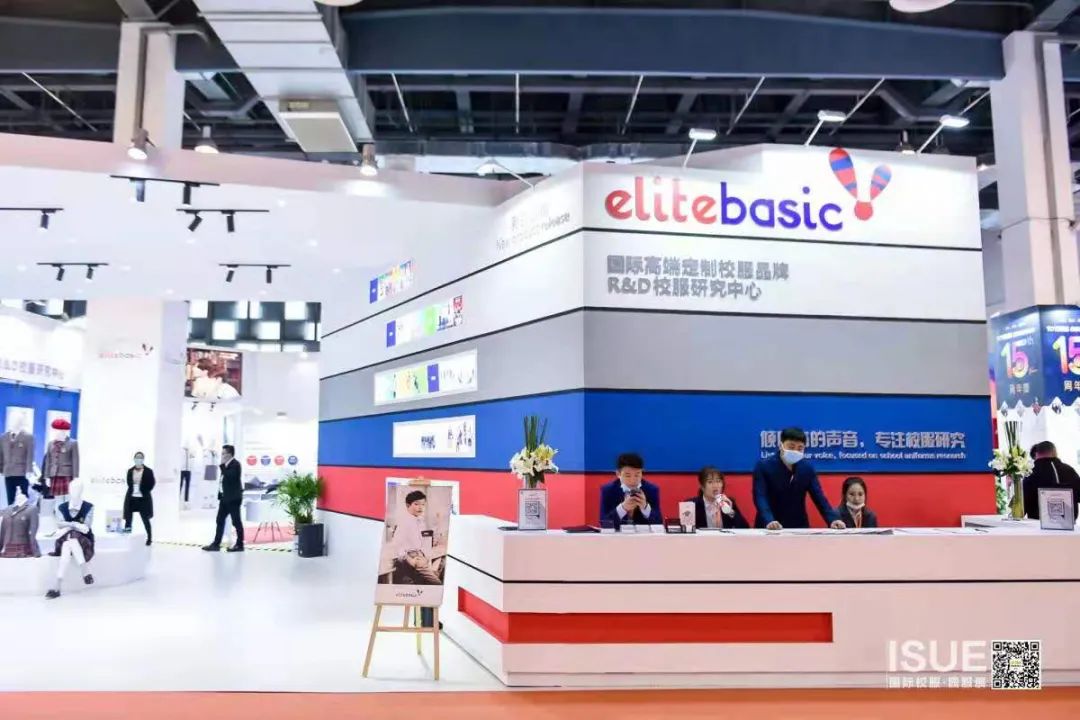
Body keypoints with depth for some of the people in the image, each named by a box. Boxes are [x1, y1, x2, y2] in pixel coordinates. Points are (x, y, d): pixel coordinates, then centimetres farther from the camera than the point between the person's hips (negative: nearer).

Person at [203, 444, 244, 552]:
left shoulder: (235, 464, -13)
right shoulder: (227, 465, 13)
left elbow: (229, 477, -28)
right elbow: (224, 479, 17)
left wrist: (222, 465, -20)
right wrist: (220, 495, 16)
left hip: (233, 498, -9)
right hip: (225, 497, 9)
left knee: (236, 521, -2)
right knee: (220, 520, 10)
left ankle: (240, 545, 5)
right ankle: (216, 544, 15)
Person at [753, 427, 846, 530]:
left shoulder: (807, 468, 2)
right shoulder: (763, 466, -10)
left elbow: (819, 497, -2)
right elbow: (760, 497, -20)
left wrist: (833, 519, -20)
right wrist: (768, 520, -38)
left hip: (799, 527, 4)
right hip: (769, 528, -3)